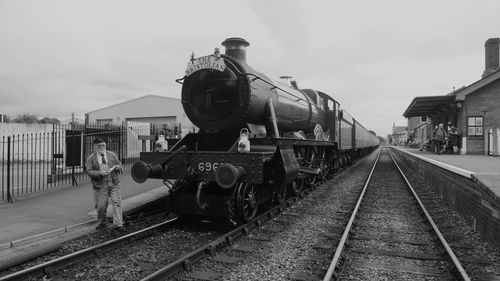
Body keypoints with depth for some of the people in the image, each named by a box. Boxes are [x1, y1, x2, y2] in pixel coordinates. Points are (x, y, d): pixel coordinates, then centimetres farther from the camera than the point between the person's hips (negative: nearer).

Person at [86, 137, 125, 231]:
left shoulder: (112, 155, 11)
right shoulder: (91, 158, 4)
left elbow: (120, 166, 15)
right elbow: (89, 172, -4)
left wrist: (118, 167, -10)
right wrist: (100, 173, -20)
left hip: (114, 184, 1)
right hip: (100, 186, -1)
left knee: (117, 203, -6)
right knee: (101, 205, 3)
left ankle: (118, 224, -1)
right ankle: (102, 223, 28)